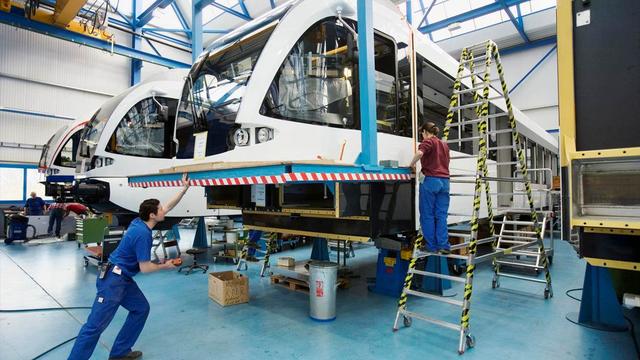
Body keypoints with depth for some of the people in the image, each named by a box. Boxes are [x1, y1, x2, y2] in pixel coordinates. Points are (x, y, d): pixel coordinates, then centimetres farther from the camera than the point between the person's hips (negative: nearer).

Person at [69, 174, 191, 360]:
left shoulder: (140, 222, 3)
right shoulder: (142, 233, -23)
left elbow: (169, 206, 13)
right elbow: (145, 268, -18)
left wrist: (184, 188, 11)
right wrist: (165, 266, -1)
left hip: (124, 278, 10)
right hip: (113, 279, -10)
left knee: (141, 308, 13)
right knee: (96, 325, -6)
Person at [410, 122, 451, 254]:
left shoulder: (428, 141, -1)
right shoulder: (444, 144, 22)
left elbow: (419, 153, -22)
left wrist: (411, 165, -8)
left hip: (431, 180, -6)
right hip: (444, 181, 6)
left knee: (427, 215, 2)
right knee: (441, 215, 6)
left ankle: (431, 246, 6)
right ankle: (443, 245, 2)